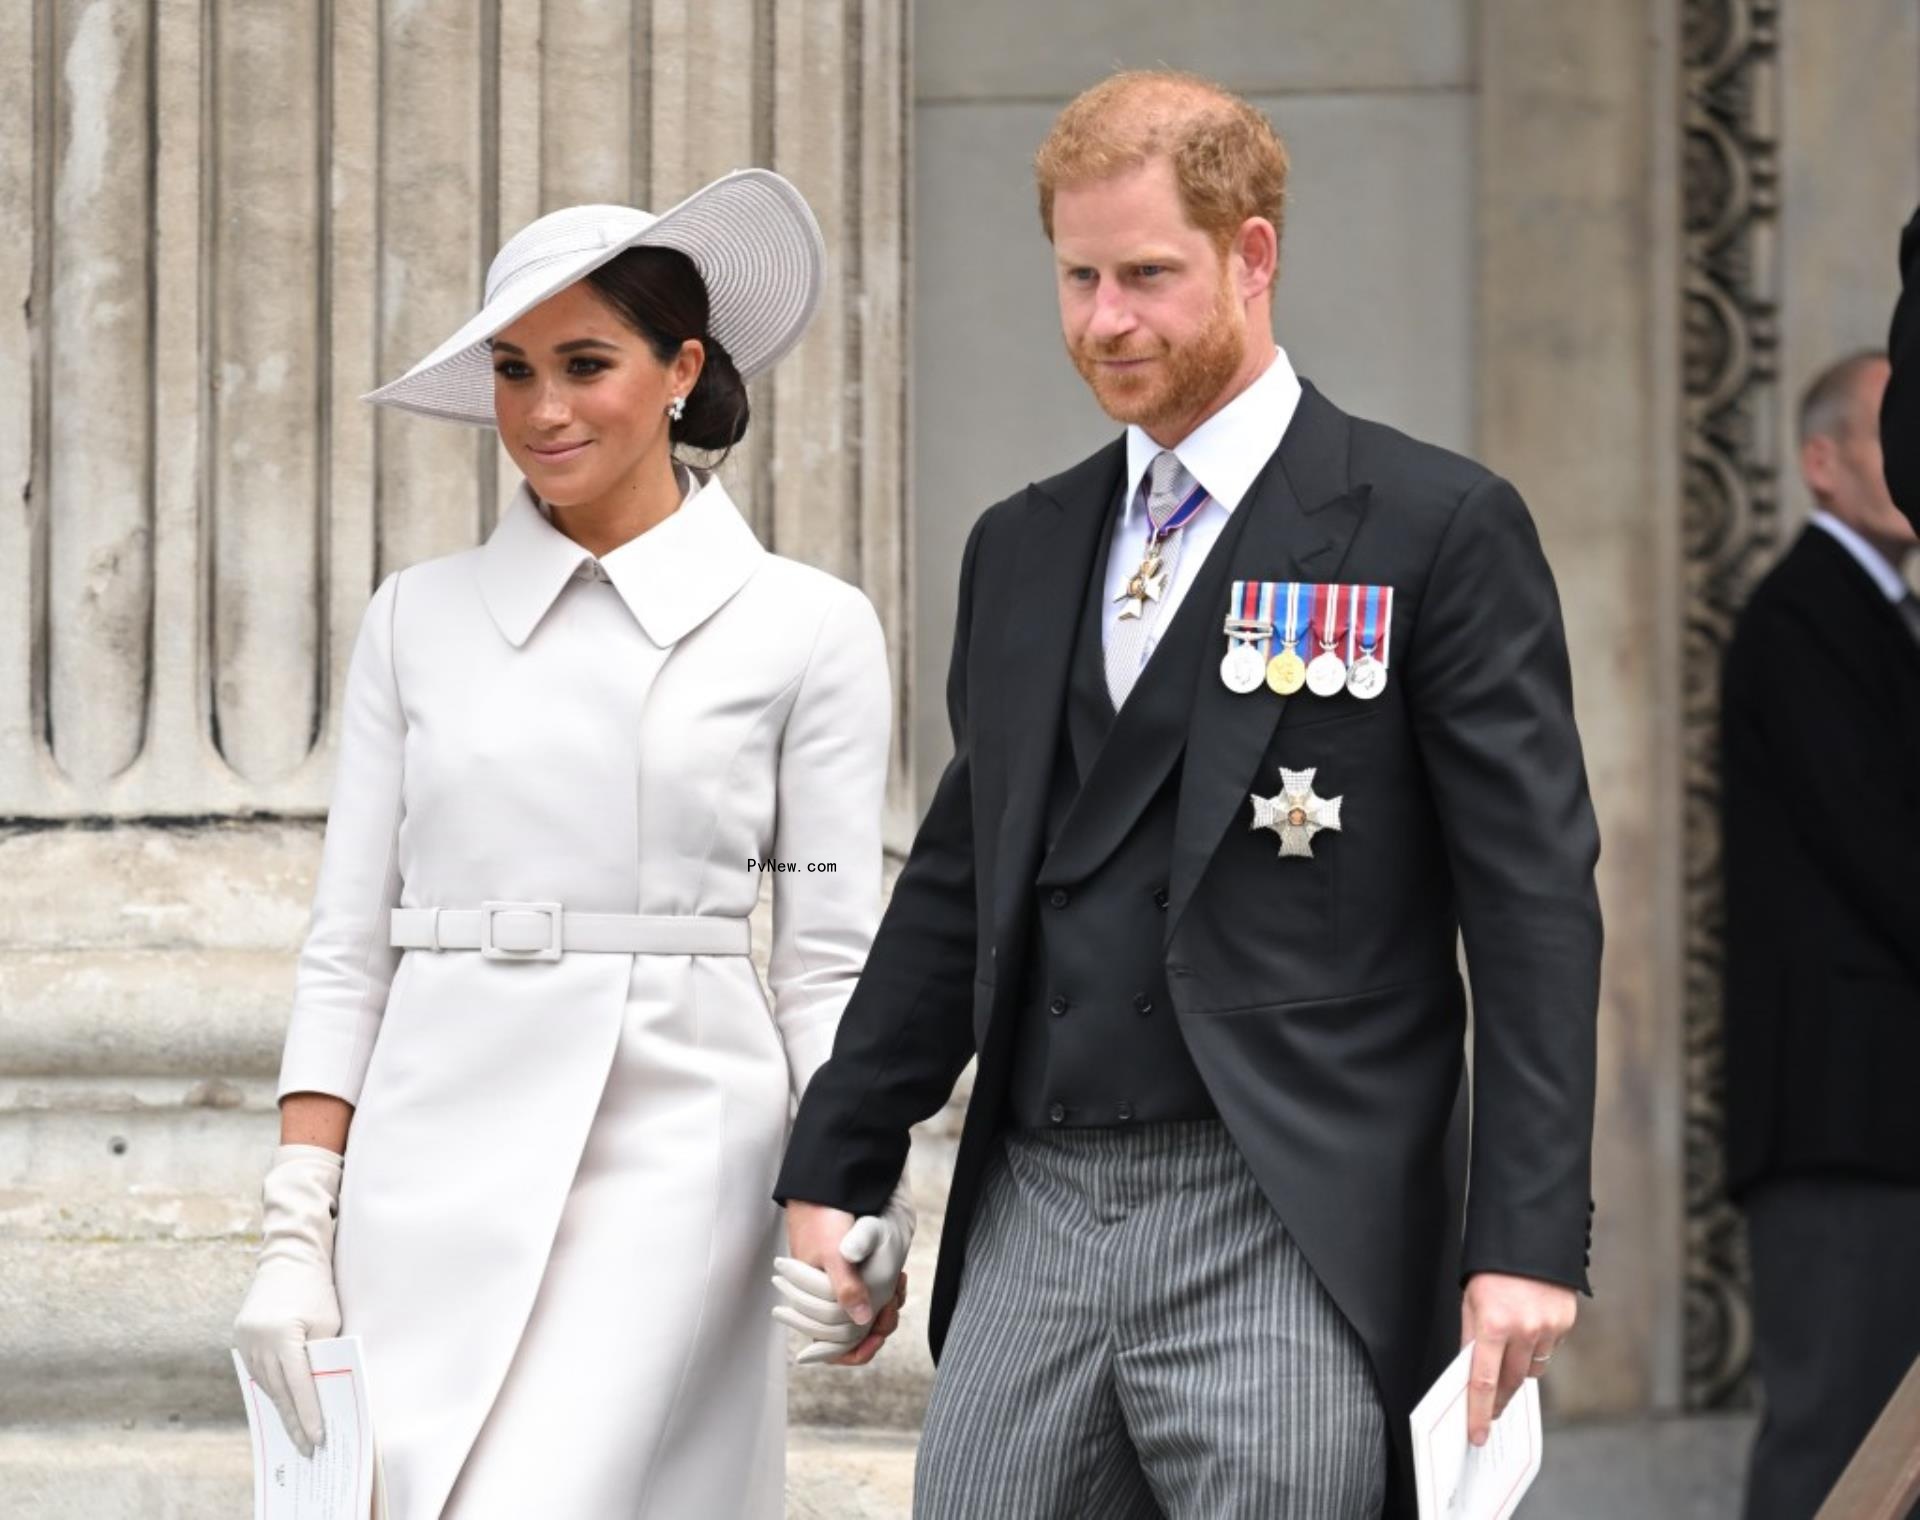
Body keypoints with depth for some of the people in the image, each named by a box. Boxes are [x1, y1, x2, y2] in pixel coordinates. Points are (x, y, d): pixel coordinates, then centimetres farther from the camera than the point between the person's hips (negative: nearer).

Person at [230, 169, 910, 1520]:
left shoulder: (806, 630, 3)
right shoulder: (419, 621, 11)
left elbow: (829, 963, 3)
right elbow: (348, 946, 10)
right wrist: (298, 1229, 3)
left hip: (671, 1160, -3)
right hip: (433, 1175, 3)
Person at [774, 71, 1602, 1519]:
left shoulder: (1437, 530, -2)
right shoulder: (1022, 548, 17)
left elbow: (1534, 903, -6)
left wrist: (1529, 1238, -13)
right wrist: (836, 1168, 17)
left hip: (1288, 1237, -6)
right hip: (1033, 1223, 6)